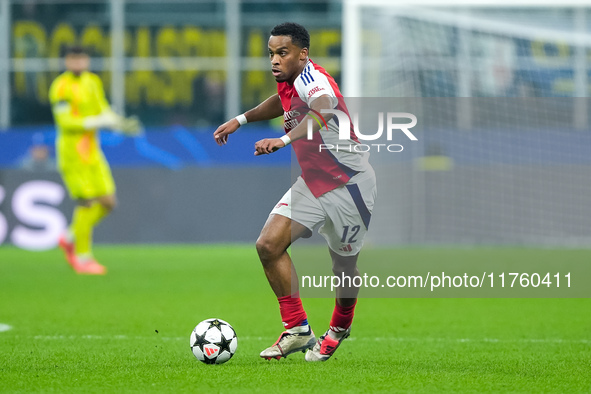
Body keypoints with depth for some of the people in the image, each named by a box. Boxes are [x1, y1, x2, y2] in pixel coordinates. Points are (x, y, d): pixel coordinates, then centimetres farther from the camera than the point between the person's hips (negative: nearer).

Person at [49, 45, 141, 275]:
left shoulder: (93, 81, 11)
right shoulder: (61, 87, -12)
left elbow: (103, 110, 19)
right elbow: (65, 121, -19)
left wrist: (123, 124, 1)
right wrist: (97, 122, -26)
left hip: (92, 152, 8)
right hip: (72, 151, -8)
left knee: (108, 202, 3)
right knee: (88, 203, -9)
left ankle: (70, 238, 21)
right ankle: (83, 257, 3)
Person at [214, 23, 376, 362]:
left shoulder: (311, 79, -26)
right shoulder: (289, 82, 2)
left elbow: (324, 109, -50)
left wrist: (285, 139, -63)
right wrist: (241, 120, 27)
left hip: (349, 186, -8)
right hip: (313, 182, 8)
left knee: (344, 263, 6)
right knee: (269, 245, -8)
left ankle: (340, 329, 36)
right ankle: (297, 329, 0)